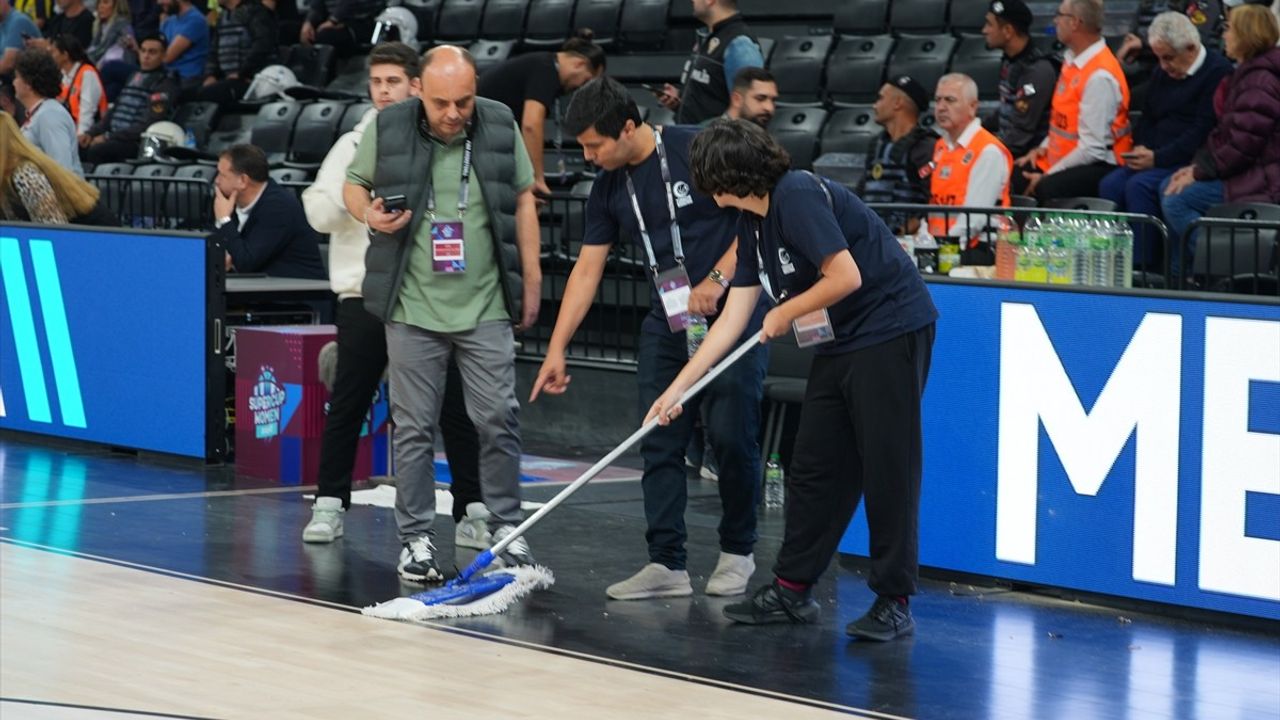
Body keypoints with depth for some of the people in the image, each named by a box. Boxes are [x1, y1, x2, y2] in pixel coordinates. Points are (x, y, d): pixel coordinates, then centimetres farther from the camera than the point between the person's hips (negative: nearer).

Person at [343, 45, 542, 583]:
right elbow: (353, 186, 10)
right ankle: (416, 538, 12)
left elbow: (523, 201, 9)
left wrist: (531, 281, 8)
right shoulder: (386, 130, -5)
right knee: (414, 427, 3)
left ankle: (506, 528, 14)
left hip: (485, 308, 1)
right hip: (413, 308, -1)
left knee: (499, 419, 0)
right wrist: (370, 214, -13)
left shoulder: (501, 127, -1)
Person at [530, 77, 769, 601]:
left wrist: (716, 280, -18)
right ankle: (666, 563, 1)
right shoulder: (608, 189, 5)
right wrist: (556, 350, 4)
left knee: (731, 434, -7)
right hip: (667, 319, 6)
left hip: (732, 308, -6)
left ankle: (737, 552, 10)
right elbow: (587, 270, 8)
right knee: (660, 440, -1)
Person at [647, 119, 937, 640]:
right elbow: (734, 317, 14)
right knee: (814, 468, 11)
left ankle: (894, 603, 0)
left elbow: (846, 277, -24)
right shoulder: (753, 225, 11)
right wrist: (678, 387, 13)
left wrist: (786, 313, -8)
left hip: (891, 332, -10)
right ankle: (792, 589, 19)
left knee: (887, 469, -5)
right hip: (841, 343, 10)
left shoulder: (798, 197, -18)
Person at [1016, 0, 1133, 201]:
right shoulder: (1073, 58, 6)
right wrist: (1044, 147, 5)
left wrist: (1047, 176, -17)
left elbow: (1093, 148, -21)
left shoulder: (1100, 76, -21)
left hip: (1098, 168, -9)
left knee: (1048, 189, -34)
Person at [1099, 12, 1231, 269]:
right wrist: (1141, 149, 1)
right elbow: (1147, 118, 23)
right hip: (1155, 158, 8)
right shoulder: (1162, 73, 18)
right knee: (1110, 185, -18)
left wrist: (1157, 158, -20)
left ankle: (1142, 265, -27)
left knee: (1140, 186, -30)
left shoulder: (1218, 72, -9)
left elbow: (1202, 132, -16)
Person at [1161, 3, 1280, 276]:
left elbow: (1244, 143, -23)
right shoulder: (1246, 74, 16)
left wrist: (1200, 172, -16)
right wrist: (1197, 165, 4)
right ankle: (1180, 276, 9)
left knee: (1176, 200, -17)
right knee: (1168, 188, 8)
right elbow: (1224, 132, 17)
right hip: (1245, 171, 11)